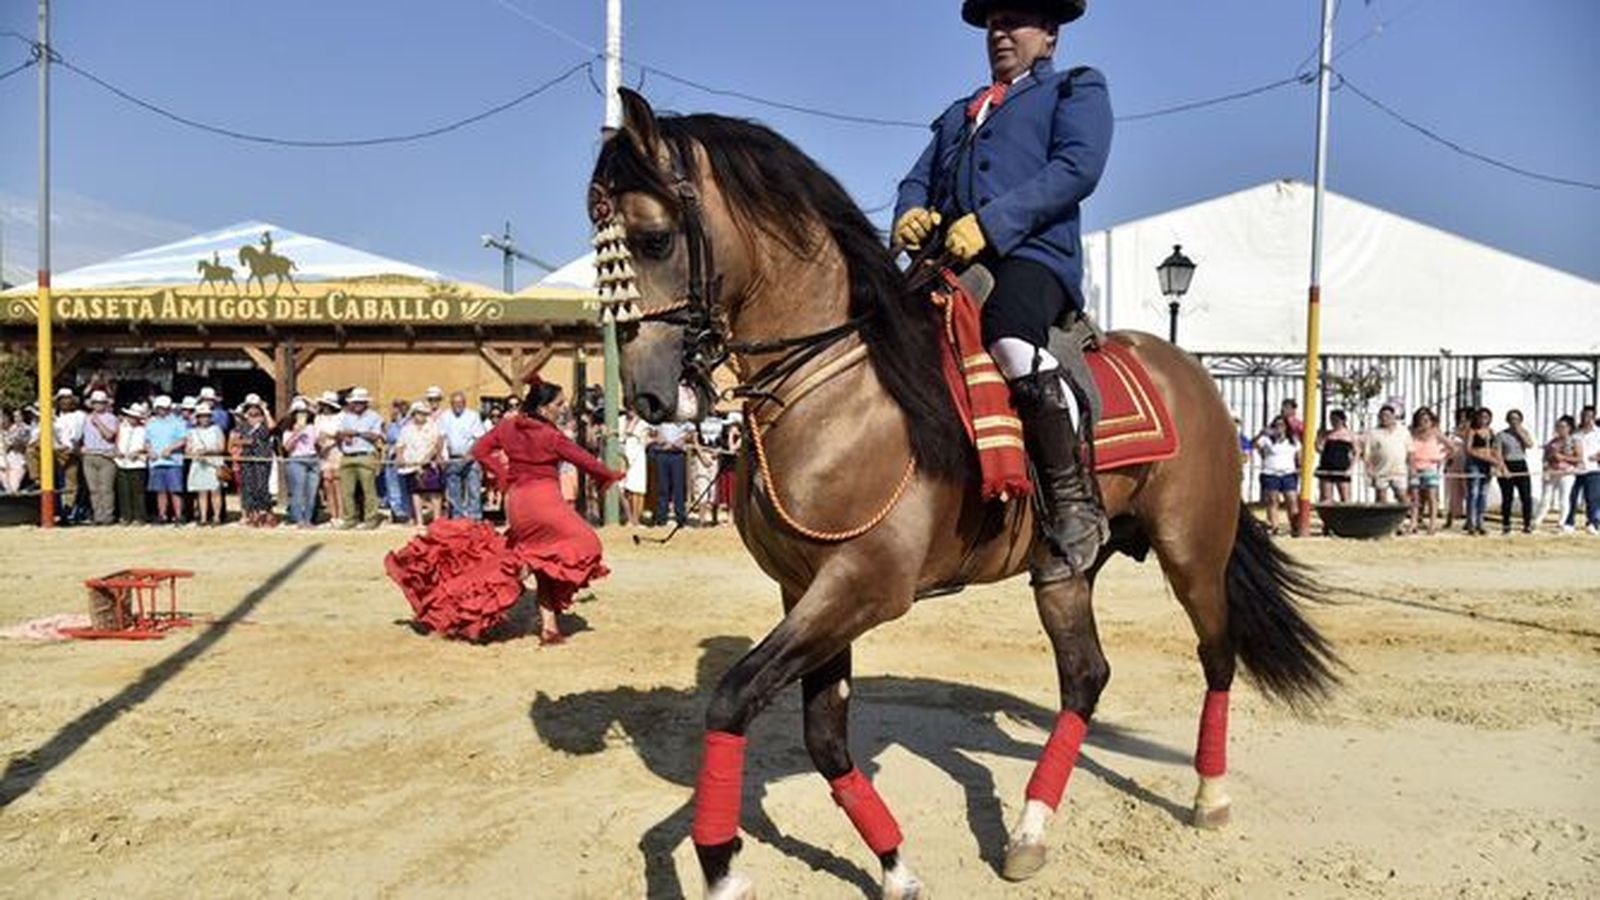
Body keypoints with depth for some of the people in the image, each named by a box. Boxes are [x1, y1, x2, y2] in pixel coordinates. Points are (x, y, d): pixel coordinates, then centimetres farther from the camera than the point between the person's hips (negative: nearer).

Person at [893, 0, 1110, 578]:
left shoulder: (1077, 89, 17)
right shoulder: (959, 114, 36)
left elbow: (1077, 167, -3)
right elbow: (918, 179, 25)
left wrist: (990, 222, -16)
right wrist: (911, 212, -2)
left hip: (1032, 253, -6)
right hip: (949, 264, 6)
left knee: (1008, 335, -38)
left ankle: (1075, 505, -24)